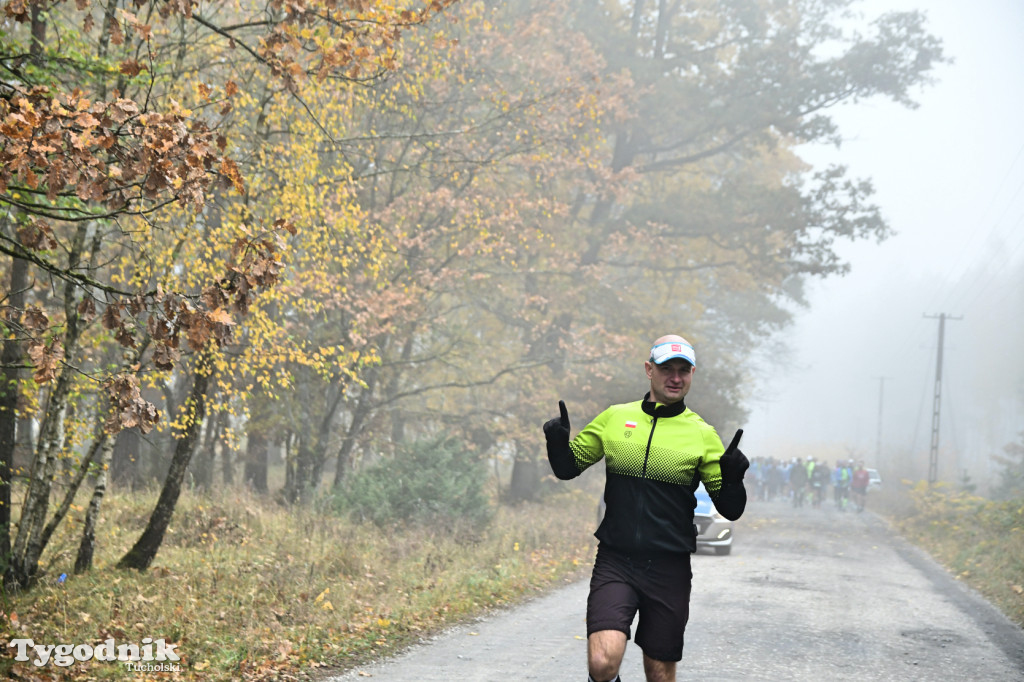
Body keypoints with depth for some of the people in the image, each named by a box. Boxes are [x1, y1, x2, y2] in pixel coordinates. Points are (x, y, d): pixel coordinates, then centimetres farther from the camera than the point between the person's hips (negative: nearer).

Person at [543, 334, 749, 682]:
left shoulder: (702, 434, 2)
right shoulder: (614, 418, 5)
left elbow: (730, 510, 3)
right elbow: (568, 468, 14)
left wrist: (732, 477, -18)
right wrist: (557, 442, -8)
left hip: (669, 571, 0)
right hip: (615, 562, 0)